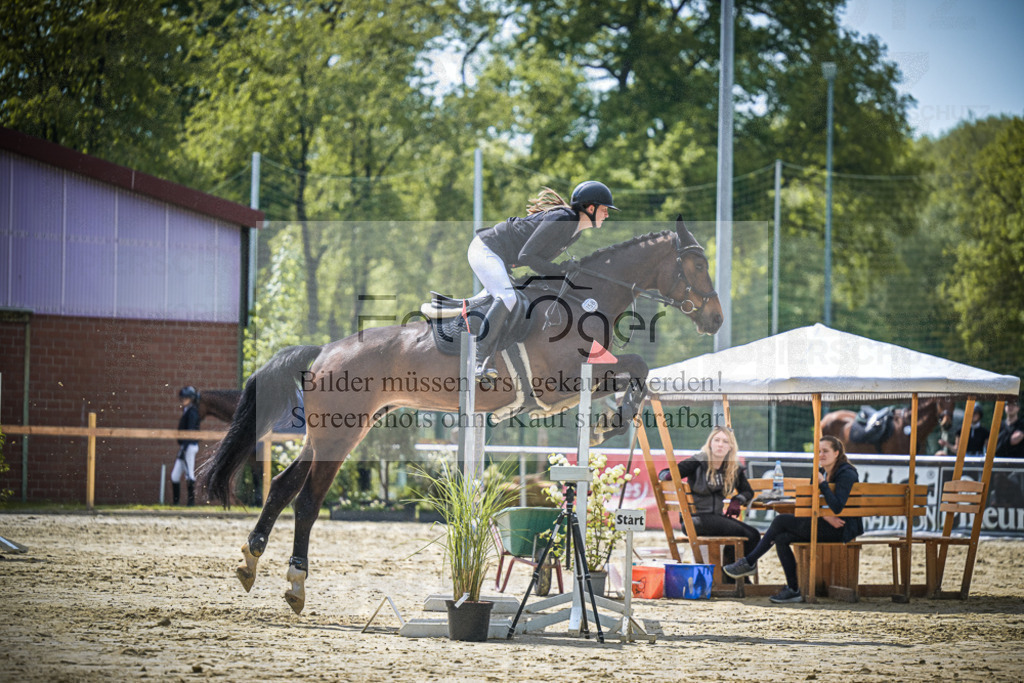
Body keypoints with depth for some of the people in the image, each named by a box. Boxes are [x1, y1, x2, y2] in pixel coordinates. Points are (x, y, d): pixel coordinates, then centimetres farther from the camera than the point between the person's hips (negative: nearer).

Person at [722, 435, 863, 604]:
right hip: (826, 527, 9)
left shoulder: (846, 474, -12)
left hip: (841, 530, -9)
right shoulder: (822, 473, 15)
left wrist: (823, 484, -23)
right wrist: (827, 517, -12)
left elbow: (837, 507, -25)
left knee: (781, 521, -13)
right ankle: (793, 590, -7)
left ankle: (749, 562, -2)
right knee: (781, 538, -9)